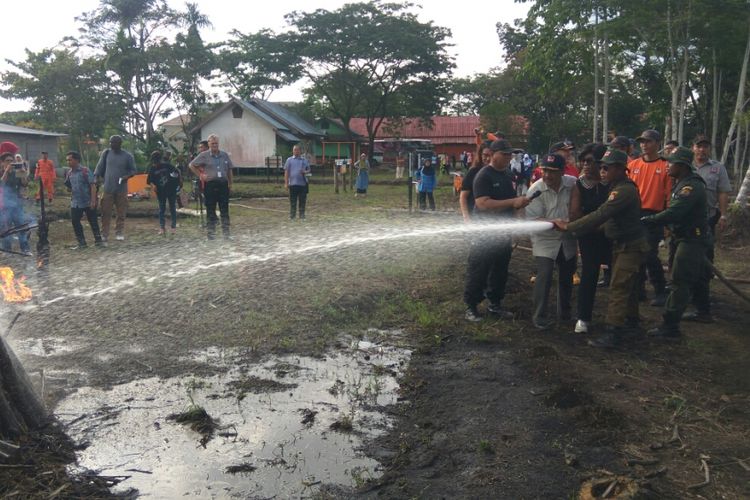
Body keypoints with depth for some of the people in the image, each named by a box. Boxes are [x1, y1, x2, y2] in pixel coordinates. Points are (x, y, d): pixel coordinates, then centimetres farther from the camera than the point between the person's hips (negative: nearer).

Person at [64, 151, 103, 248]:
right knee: (75, 222, 3)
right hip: (75, 203, 6)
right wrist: (67, 186, -8)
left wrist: (93, 201, -19)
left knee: (93, 221, 4)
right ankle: (82, 243, 13)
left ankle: (98, 240, 16)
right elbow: (69, 189, 17)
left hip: (88, 203, -6)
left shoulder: (85, 171, -11)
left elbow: (93, 186, -14)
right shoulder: (69, 173, 8)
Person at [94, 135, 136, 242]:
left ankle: (119, 233, 15)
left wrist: (127, 176, -15)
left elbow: (133, 170, 5)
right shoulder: (106, 153, 3)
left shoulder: (127, 156, -1)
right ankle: (104, 234, 6)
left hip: (121, 190, -1)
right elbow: (100, 168, 7)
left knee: (121, 213, 5)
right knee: (106, 213, 1)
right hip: (108, 189, 1)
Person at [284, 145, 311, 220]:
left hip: (303, 183, 2)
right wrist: (286, 183, -2)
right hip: (293, 183, -1)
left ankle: (302, 215, 13)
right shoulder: (289, 160, 6)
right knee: (292, 201, 0)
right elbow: (286, 172, 5)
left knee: (302, 201, 4)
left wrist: (305, 172, -9)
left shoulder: (305, 160, 11)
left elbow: (308, 170, 16)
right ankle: (292, 215, 6)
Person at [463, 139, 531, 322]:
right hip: (484, 232, -8)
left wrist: (520, 203, -1)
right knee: (478, 272, -1)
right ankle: (471, 306, 9)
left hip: (503, 232, 8)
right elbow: (483, 204, -26)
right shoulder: (483, 176, -13)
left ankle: (495, 304, 27)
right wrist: (513, 201, -27)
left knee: (500, 271, 15)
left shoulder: (508, 175, 11)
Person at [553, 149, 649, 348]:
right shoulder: (619, 187, 11)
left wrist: (569, 226, -29)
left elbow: (600, 215, -31)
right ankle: (630, 321, 35)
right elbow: (605, 215, 11)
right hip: (623, 244, 10)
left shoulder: (624, 191, -23)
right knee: (627, 286, 20)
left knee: (619, 288, -12)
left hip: (631, 246, -10)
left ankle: (613, 333, -11)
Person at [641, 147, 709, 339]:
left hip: (691, 240, -10)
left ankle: (669, 326, -7)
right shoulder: (683, 183, 13)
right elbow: (676, 212, 15)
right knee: (690, 280, 20)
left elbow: (673, 213, -31)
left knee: (680, 283, -9)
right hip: (689, 238, 11)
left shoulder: (691, 187, -21)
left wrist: (647, 220, -26)